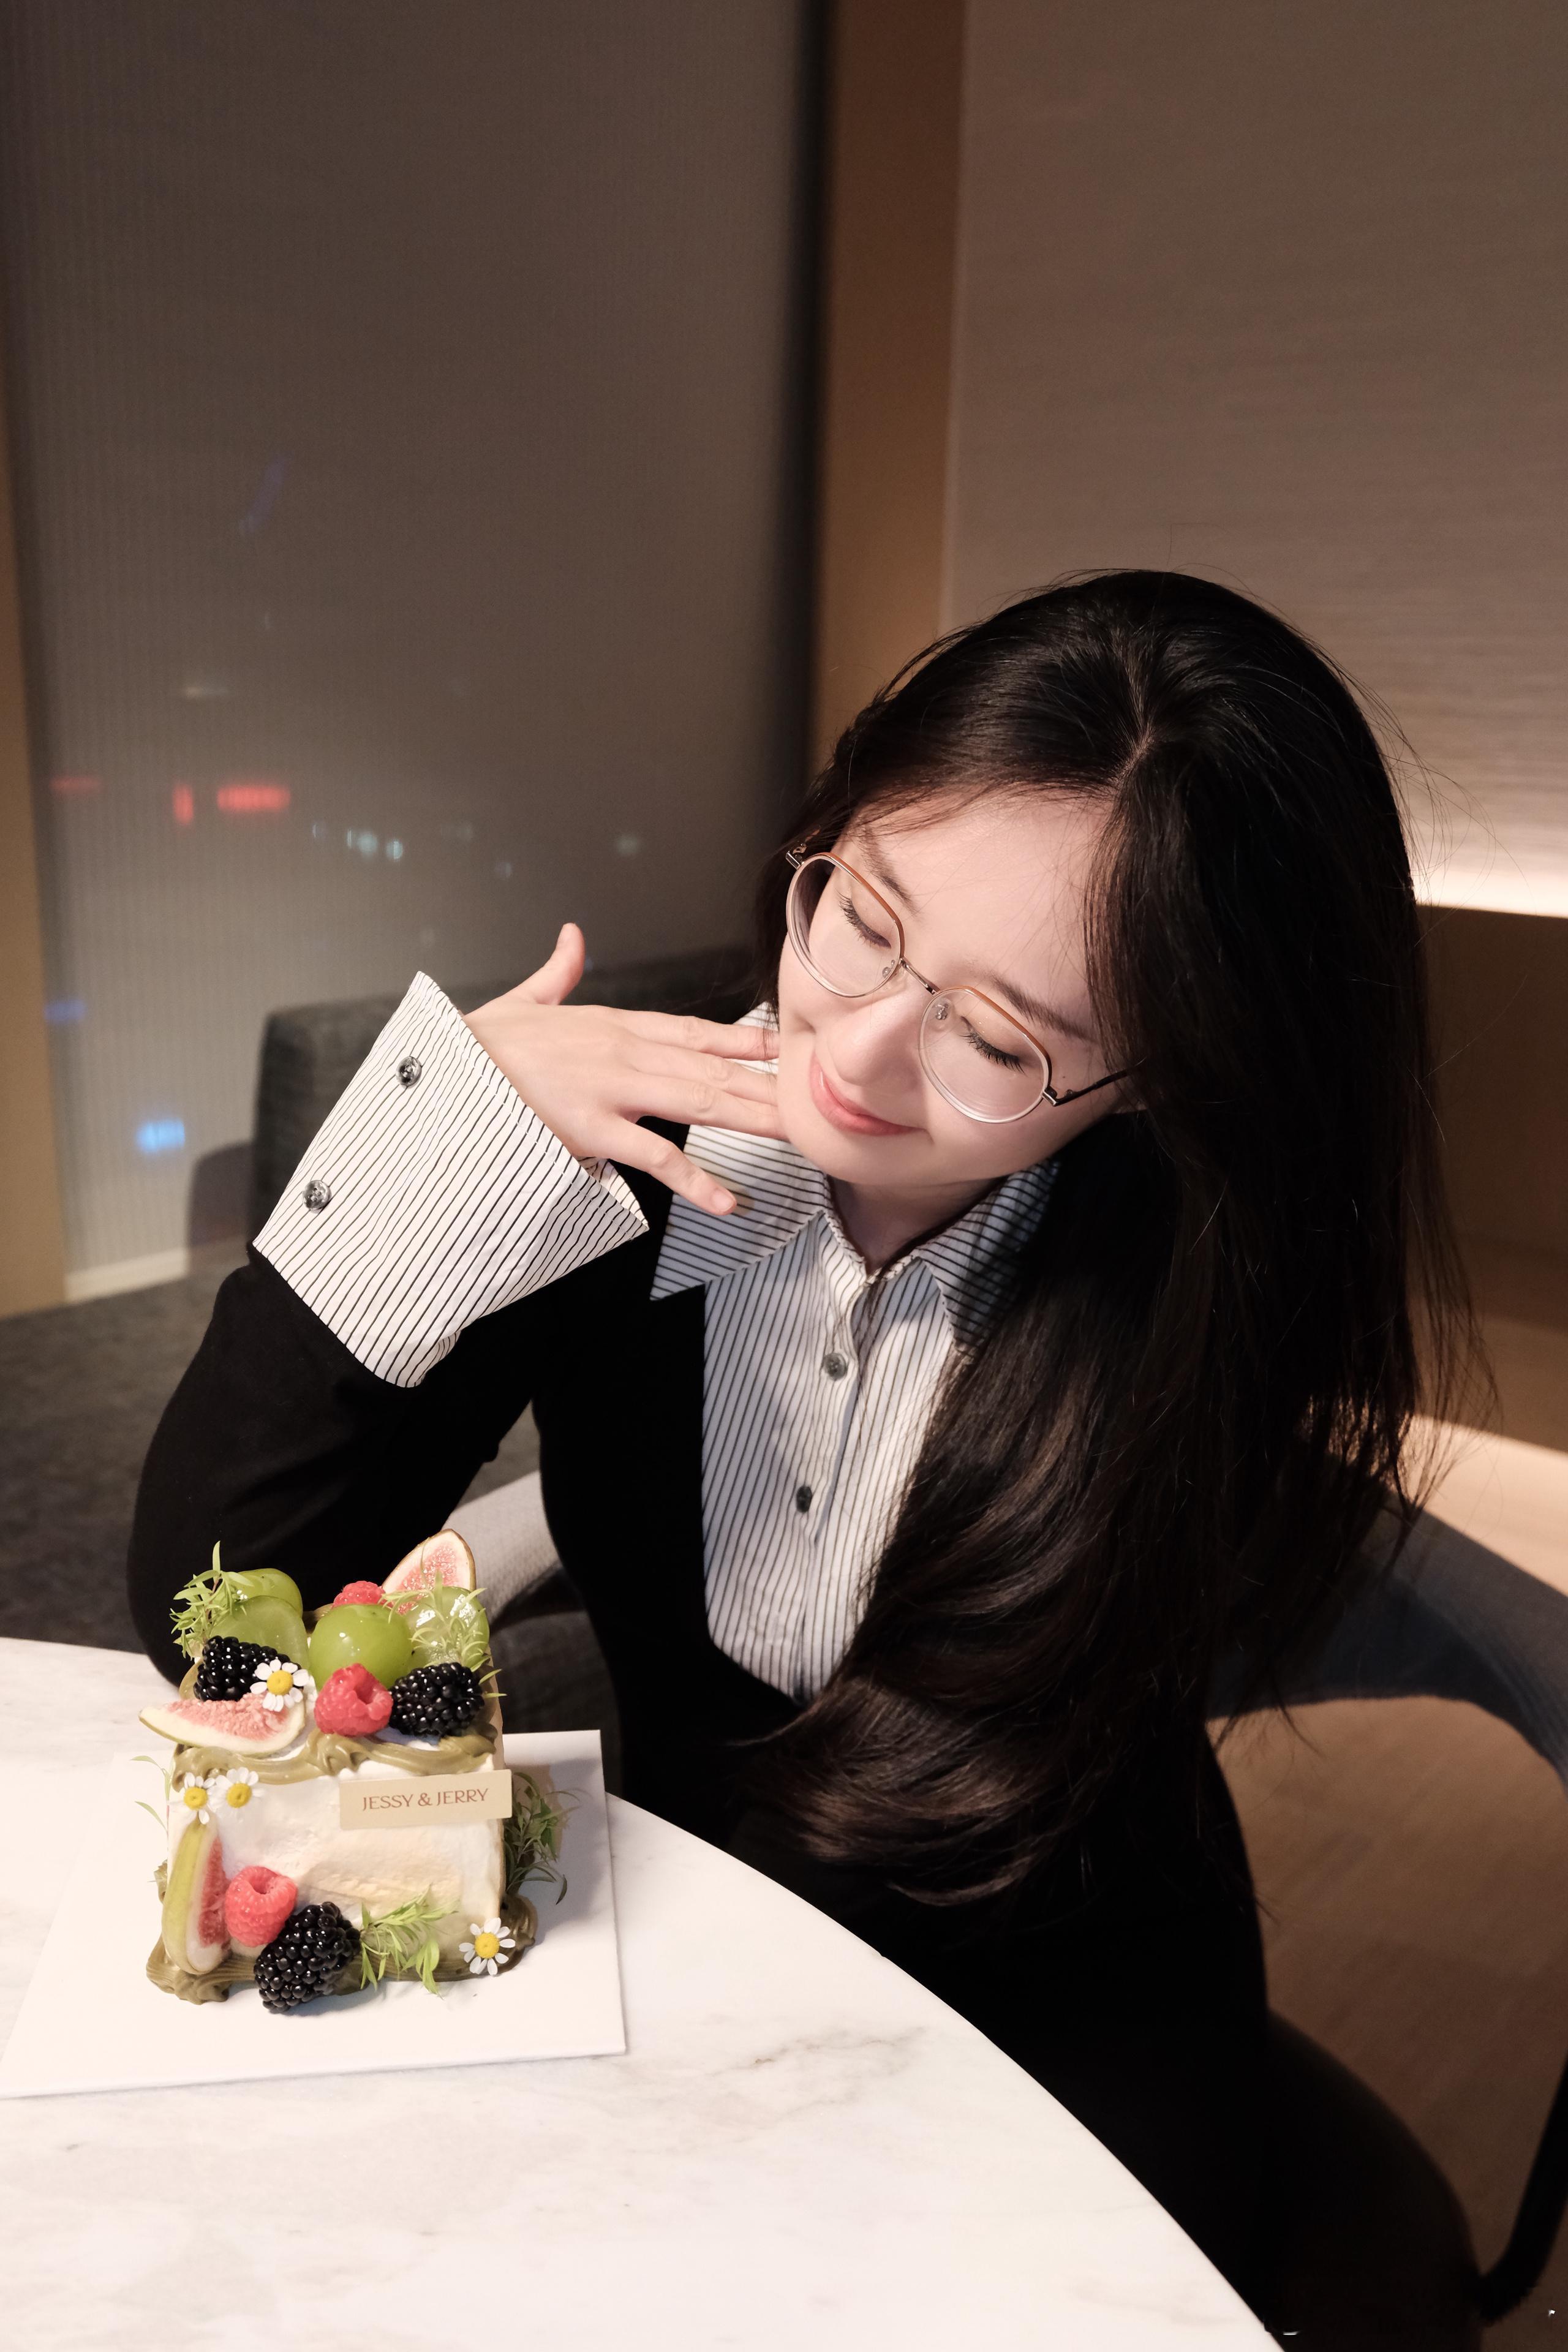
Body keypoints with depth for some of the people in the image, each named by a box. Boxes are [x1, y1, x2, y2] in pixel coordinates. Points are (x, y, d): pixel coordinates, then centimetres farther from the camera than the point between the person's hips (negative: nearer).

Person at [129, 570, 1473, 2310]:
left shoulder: (1196, 1285, -21)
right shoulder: (613, 1145, -17)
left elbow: (958, 1835, -14)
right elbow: (207, 1611, -20)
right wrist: (438, 1144, -29)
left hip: (1058, 2035, 0)